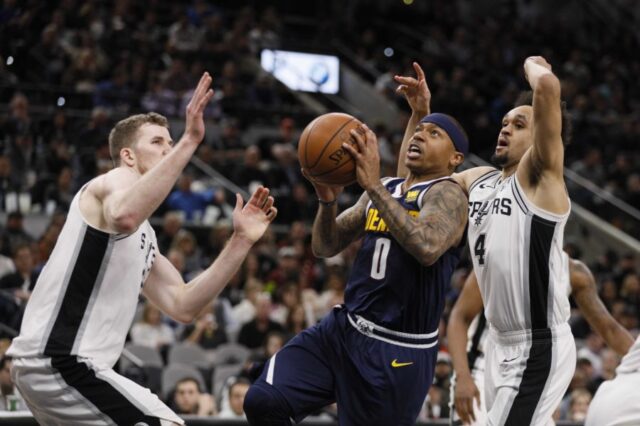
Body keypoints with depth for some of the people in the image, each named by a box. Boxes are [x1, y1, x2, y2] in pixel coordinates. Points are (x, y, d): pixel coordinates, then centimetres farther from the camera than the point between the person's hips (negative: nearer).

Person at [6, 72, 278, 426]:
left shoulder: (143, 238, 24)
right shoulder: (116, 180, -3)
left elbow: (182, 306, 15)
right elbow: (123, 216, -30)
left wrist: (240, 242, 9)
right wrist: (188, 142, -31)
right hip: (60, 362, -11)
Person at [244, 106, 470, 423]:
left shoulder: (448, 194, -10)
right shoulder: (383, 190, 13)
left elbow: (428, 247, -33)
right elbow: (325, 248, 13)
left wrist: (373, 185, -32)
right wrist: (328, 199, -8)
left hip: (397, 352, -6)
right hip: (343, 329, 6)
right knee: (263, 401, -12)